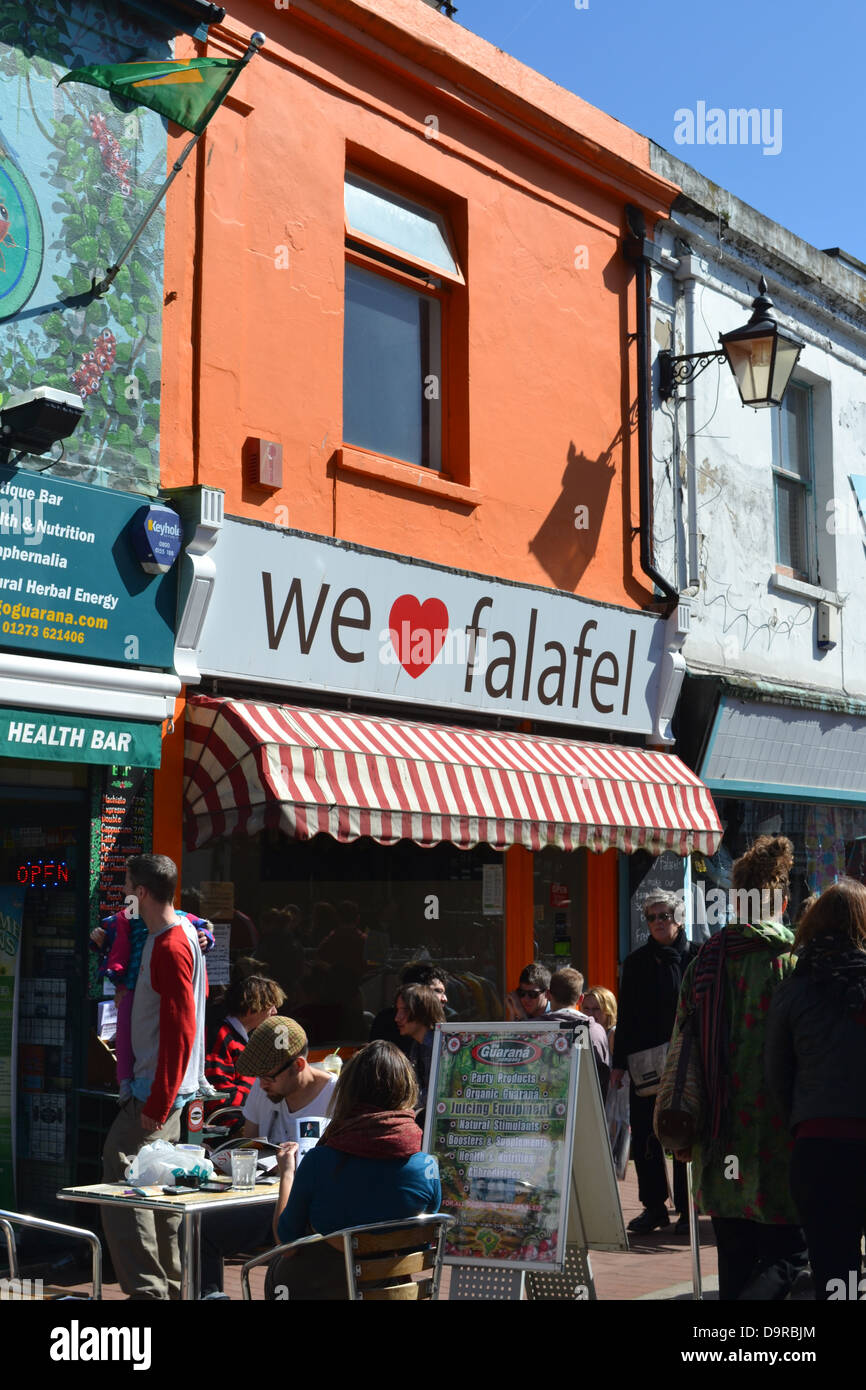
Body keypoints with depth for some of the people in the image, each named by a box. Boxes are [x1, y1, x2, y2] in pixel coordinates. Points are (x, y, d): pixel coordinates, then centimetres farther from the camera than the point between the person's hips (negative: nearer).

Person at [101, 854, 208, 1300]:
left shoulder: (170, 946, -18)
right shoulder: (185, 931, 12)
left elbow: (179, 1030, -23)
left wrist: (157, 1104, -22)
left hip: (158, 1092, -10)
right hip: (169, 1089, 10)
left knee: (119, 1180, -11)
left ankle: (147, 1289, -10)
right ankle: (170, 1285, 22)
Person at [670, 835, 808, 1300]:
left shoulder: (705, 962, 5)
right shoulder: (796, 962, -7)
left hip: (720, 1140, 4)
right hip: (780, 1139, -4)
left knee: (735, 1262, 14)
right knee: (788, 1255, 2)